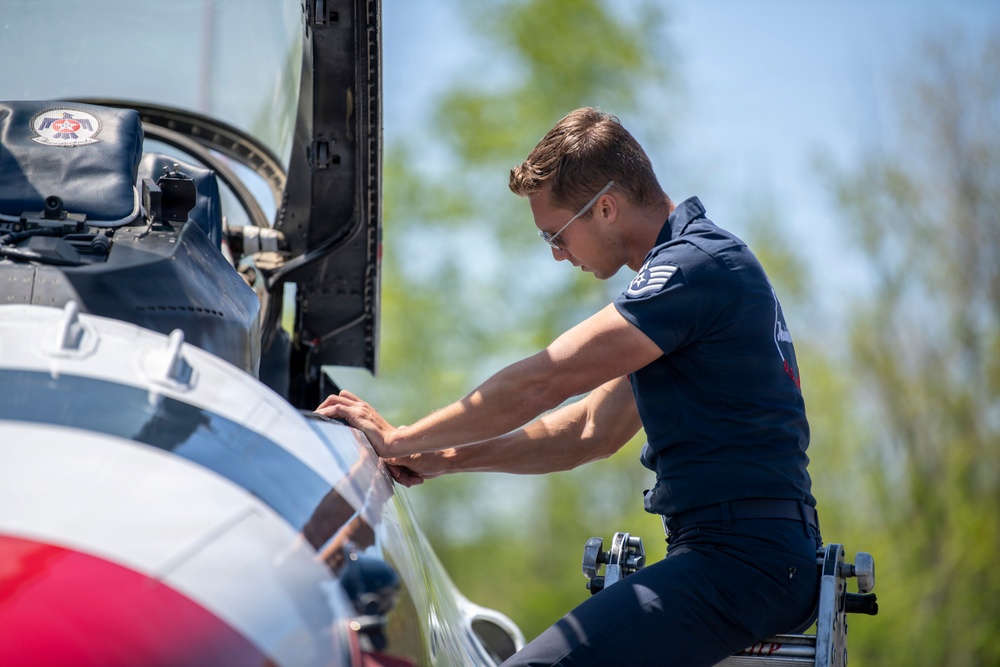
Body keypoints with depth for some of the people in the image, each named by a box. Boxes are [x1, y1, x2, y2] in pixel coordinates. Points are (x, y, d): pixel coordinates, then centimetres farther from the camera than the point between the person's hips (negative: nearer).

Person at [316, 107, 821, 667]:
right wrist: (441, 460, 19)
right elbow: (595, 429, 24)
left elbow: (541, 384, -14)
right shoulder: (695, 261, 21)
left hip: (745, 560, -11)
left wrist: (399, 440, -4)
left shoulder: (696, 265, -12)